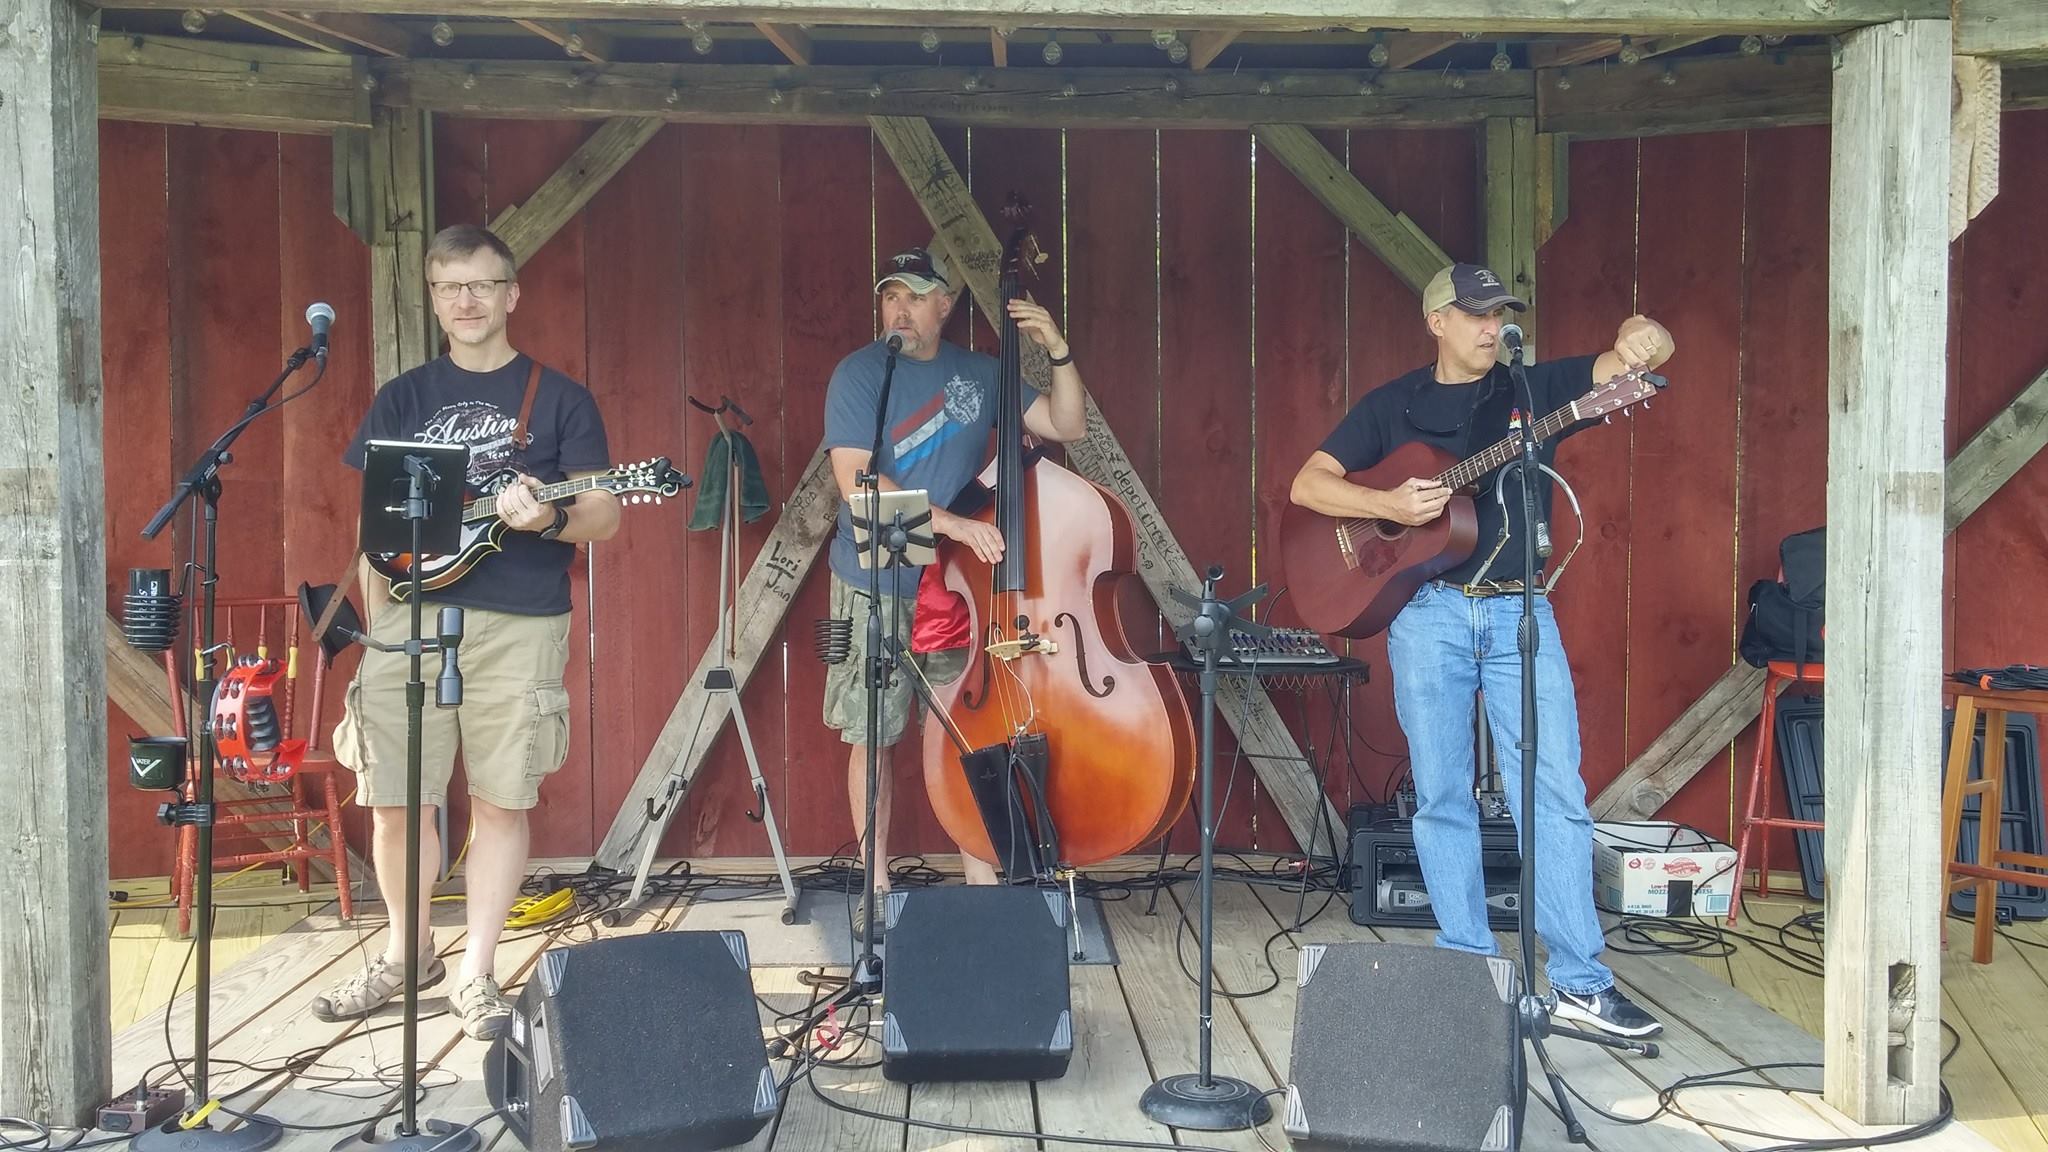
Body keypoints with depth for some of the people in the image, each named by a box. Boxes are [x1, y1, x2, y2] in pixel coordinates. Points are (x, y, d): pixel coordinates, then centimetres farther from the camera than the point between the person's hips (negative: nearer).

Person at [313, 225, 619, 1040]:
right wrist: (380, 621, -2)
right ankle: (408, 953, 25)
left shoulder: (559, 399, 6)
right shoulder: (401, 400, 13)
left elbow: (604, 516, 1)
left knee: (500, 803, 2)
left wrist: (548, 519, -19)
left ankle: (475, 975, 14)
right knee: (396, 804, 3)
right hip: (411, 618, 2)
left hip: (520, 627, -2)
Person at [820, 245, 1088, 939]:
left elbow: (1067, 427, 6)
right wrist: (949, 523, -25)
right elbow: (855, 480, -17)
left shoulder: (979, 374, 7)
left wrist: (1059, 353, -9)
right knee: (873, 737, 4)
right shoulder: (859, 375, -5)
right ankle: (876, 886, 17)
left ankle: (982, 880, 12)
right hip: (876, 587, -2)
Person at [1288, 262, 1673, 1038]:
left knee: (1557, 794, -5)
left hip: (1520, 611, 1)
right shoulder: (1394, 406, 8)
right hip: (1428, 614, 0)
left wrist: (1642, 337, -24)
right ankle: (1468, 970, 13)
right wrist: (1388, 504, -15)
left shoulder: (1535, 387, 9)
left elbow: (1653, 351, 1)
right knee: (1442, 798, 3)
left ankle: (1580, 982, 0)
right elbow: (1307, 485, 3)